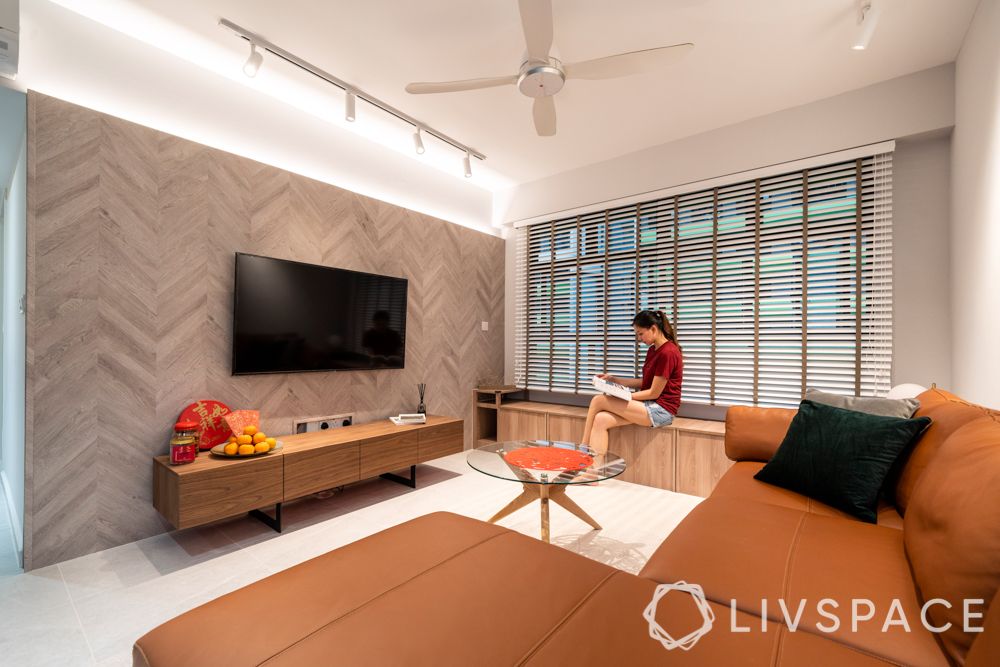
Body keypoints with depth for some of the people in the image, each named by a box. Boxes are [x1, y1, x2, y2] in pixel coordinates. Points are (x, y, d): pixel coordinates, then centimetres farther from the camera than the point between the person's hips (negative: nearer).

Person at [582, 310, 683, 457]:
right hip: (649, 405, 9)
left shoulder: (667, 353, -17)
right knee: (601, 420, -14)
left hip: (661, 410, -9)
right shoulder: (652, 350, 13)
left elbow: (654, 393, -15)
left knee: (598, 400, -16)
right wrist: (613, 379, 8)